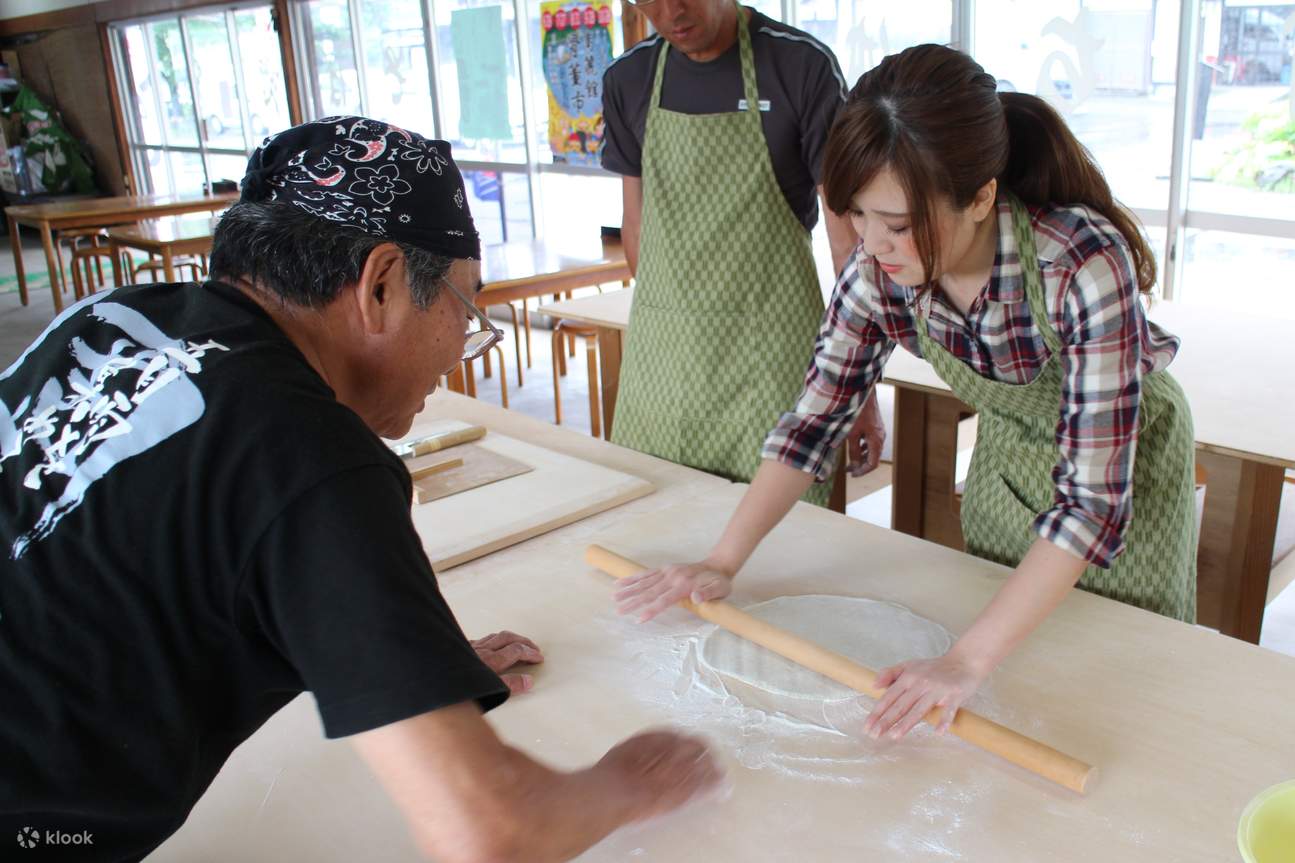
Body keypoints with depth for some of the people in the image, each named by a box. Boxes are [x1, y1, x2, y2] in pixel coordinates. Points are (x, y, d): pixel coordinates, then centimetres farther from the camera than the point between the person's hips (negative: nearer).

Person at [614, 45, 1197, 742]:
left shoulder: (1084, 265, -39)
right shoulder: (882, 266, -25)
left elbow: (1094, 499, -38)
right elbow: (816, 414, -16)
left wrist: (966, 662, -44)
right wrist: (721, 564, -22)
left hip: (1124, 459, -3)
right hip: (1009, 446, 4)